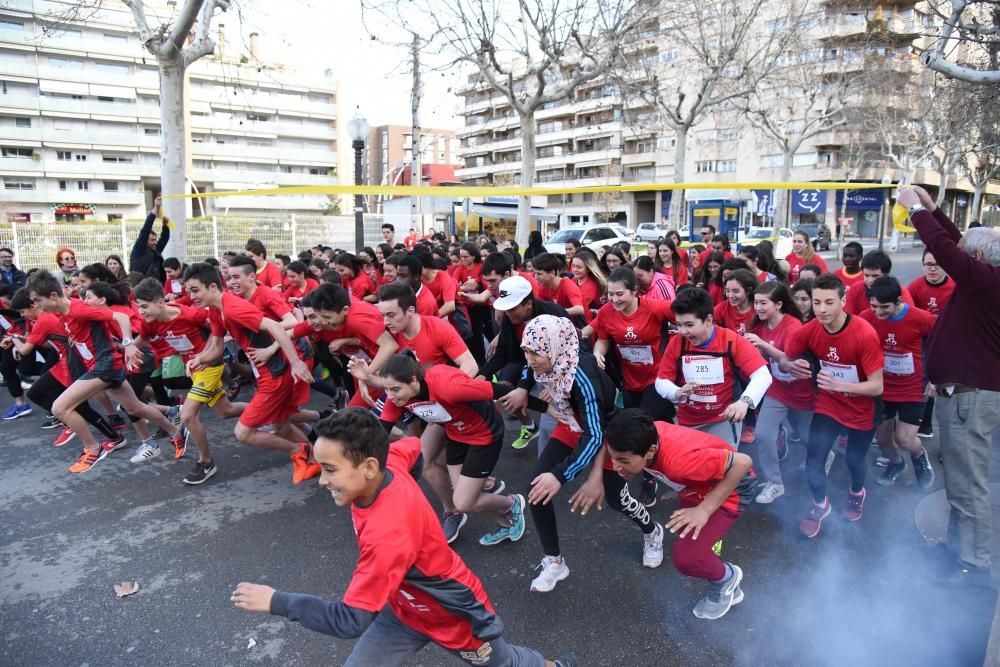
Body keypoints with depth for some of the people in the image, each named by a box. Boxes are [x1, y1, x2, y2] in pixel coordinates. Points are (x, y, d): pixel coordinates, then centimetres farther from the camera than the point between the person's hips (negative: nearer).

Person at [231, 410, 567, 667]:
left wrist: (277, 602, -29)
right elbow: (413, 447, 2)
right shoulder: (387, 463, -22)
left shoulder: (387, 532, -43)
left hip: (456, 616, -6)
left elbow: (350, 621, -36)